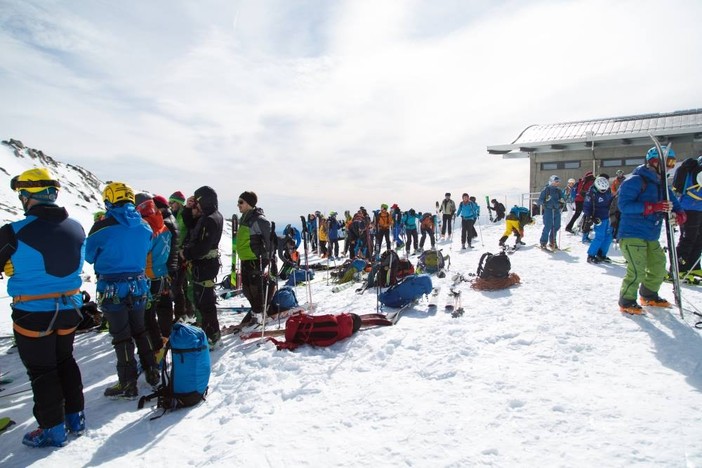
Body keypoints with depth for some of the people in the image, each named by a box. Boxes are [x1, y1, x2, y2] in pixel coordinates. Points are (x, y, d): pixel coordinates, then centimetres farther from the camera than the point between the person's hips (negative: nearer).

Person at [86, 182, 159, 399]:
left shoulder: (102, 227, -15)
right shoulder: (144, 226, -2)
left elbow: (89, 256, -1)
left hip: (112, 289, -4)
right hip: (138, 285, 4)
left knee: (121, 336, 5)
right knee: (140, 330, 19)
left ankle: (128, 384, 13)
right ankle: (152, 372, 27)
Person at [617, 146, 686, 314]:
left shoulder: (661, 185, 16)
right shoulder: (635, 181, -11)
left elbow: (675, 205, 14)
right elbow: (624, 205, -22)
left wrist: (679, 215, -9)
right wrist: (653, 207, -28)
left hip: (651, 236, 9)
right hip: (632, 234, -9)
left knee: (659, 267, 15)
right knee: (637, 271, -12)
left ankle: (649, 296, 36)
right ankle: (626, 302, 5)